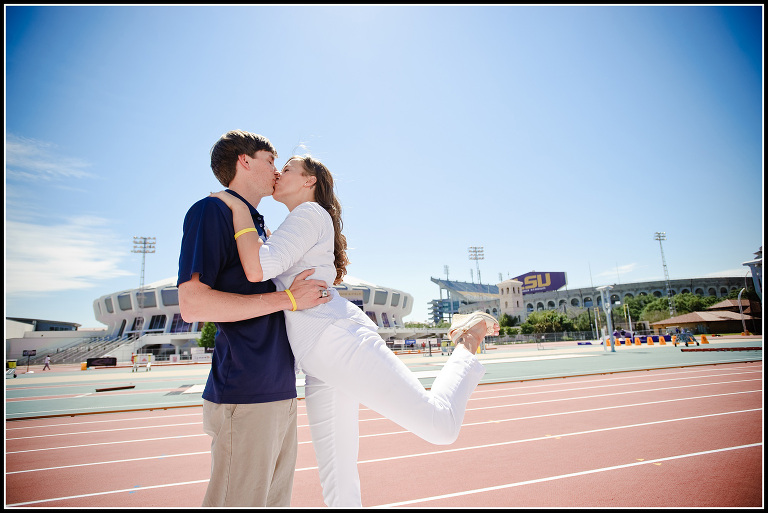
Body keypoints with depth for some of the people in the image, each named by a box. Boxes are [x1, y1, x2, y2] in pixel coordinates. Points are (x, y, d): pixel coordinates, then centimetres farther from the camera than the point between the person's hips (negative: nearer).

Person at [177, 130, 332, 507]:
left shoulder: (260, 226, 20)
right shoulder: (211, 211, -6)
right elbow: (192, 304, -17)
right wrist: (287, 299, -16)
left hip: (280, 392, 9)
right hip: (244, 398, -9)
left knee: (275, 500, 17)